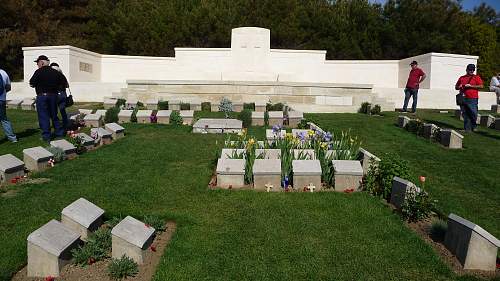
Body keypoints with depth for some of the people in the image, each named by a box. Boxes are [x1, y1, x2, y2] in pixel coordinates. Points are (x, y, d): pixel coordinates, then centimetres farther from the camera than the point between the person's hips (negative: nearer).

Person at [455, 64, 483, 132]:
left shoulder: (476, 77, 8)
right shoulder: (461, 78, 17)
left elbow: (481, 86, -4)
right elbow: (456, 87, 24)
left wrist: (471, 86, -12)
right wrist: (459, 87, 1)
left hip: (473, 99, -3)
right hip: (463, 99, 3)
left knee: (473, 113, -7)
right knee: (465, 114, 3)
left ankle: (473, 126, 13)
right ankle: (467, 128, 9)